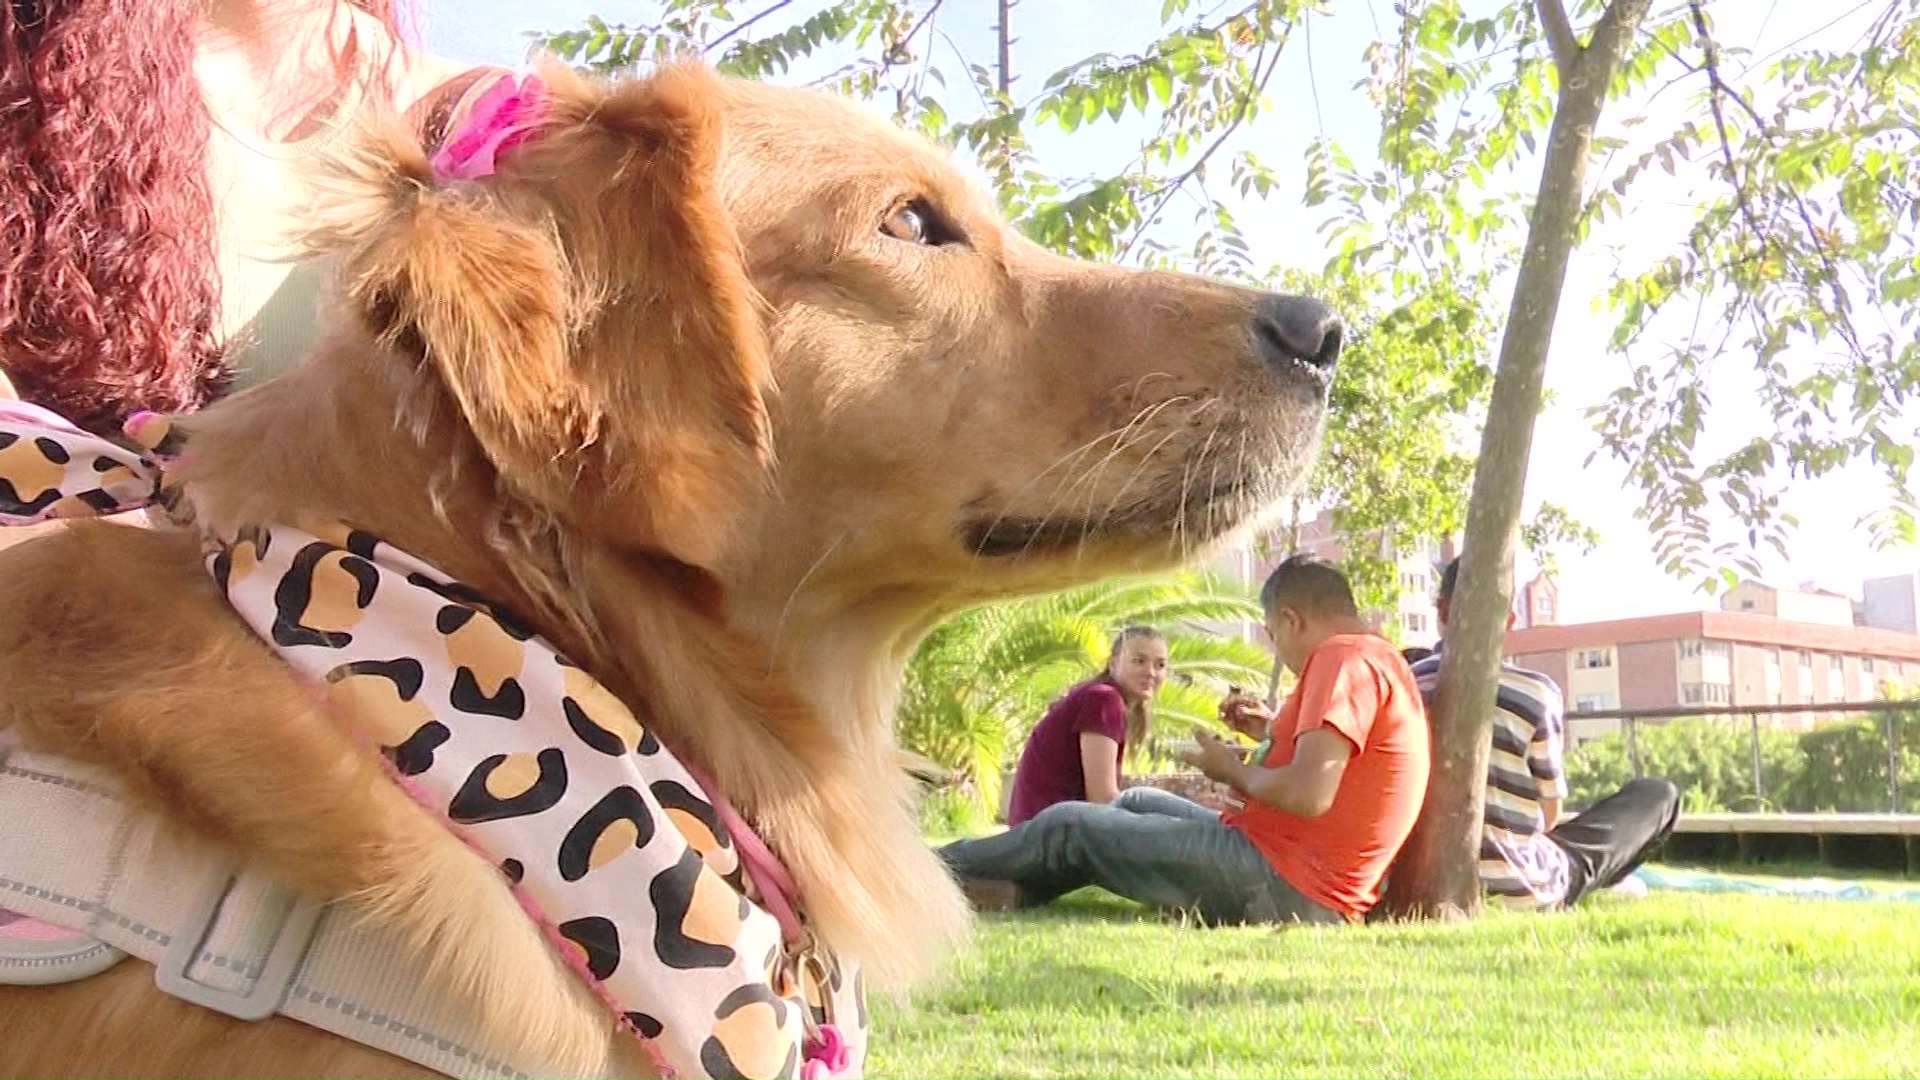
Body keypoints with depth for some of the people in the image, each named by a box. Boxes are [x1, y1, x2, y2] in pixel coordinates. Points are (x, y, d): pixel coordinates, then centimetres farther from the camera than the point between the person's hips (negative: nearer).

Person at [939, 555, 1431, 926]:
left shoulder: (1343, 658, -16)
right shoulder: (1382, 660, 15)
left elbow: (1310, 794, -27)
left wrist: (1232, 770, -9)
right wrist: (1274, 731, 18)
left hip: (1281, 886, -10)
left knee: (1069, 826, 2)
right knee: (1139, 802, 25)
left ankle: (940, 870, 20)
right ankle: (1014, 890, 24)